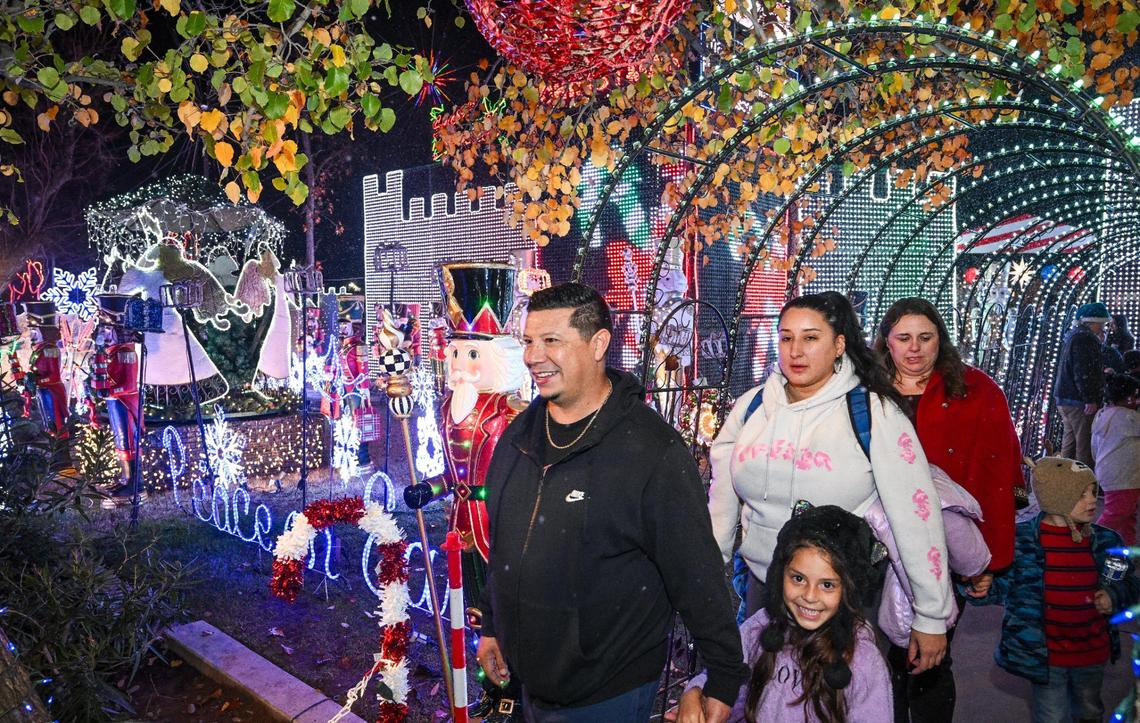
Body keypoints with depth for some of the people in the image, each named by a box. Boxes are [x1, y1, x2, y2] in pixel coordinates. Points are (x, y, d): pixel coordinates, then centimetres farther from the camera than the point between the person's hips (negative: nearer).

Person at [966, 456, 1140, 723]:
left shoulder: (1105, 541, -2)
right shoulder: (1020, 539, -14)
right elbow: (1002, 584, -8)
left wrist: (1114, 596, -8)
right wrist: (984, 590, -29)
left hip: (1093, 653, 4)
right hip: (1044, 656, -4)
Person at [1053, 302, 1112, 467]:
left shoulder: (1074, 335, 17)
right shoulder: (1085, 338, -15)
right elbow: (1083, 372, -22)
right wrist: (1090, 399, -22)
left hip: (1065, 398, 10)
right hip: (1079, 399, -10)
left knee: (1069, 441, 16)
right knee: (1085, 443, -6)